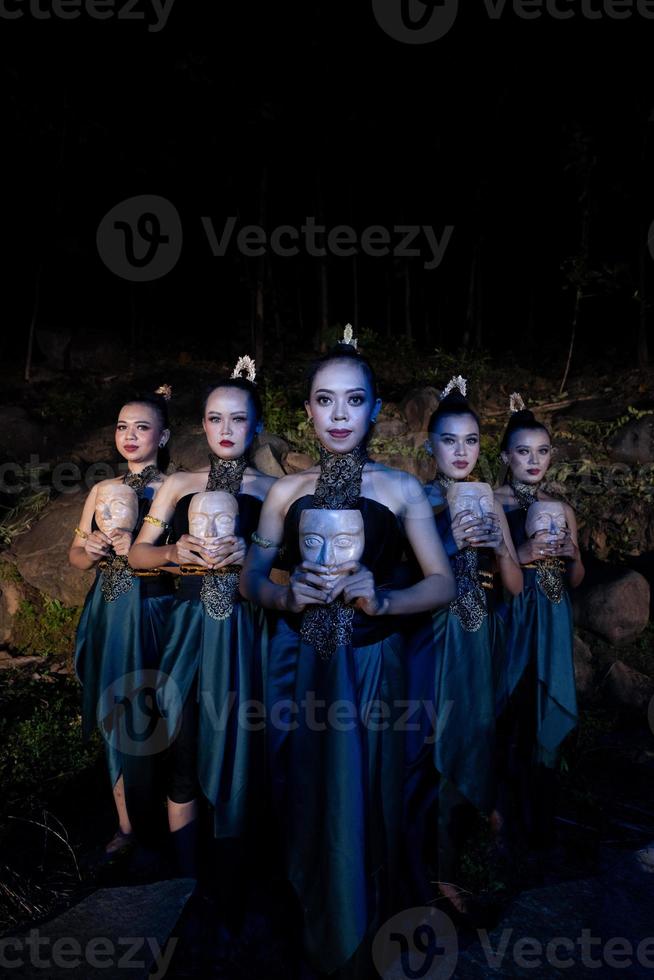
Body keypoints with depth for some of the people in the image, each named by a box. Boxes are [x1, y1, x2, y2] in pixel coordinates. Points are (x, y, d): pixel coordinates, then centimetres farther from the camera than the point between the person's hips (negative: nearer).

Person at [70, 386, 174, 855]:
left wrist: (135, 551, -21)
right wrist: (92, 551, -7)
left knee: (147, 715, 1)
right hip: (108, 614, 5)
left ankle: (149, 822, 22)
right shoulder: (102, 490, 10)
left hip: (151, 613, -5)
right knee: (115, 716, 11)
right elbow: (74, 554, 14)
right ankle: (128, 822, 26)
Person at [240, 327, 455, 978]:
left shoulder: (401, 489, -3)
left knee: (361, 801, 8)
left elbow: (442, 583, -2)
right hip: (298, 665, 2)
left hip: (371, 665, -1)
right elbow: (250, 578, 7)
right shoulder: (287, 491, 2)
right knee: (305, 796, 13)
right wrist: (287, 595, -14)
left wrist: (380, 599, -19)